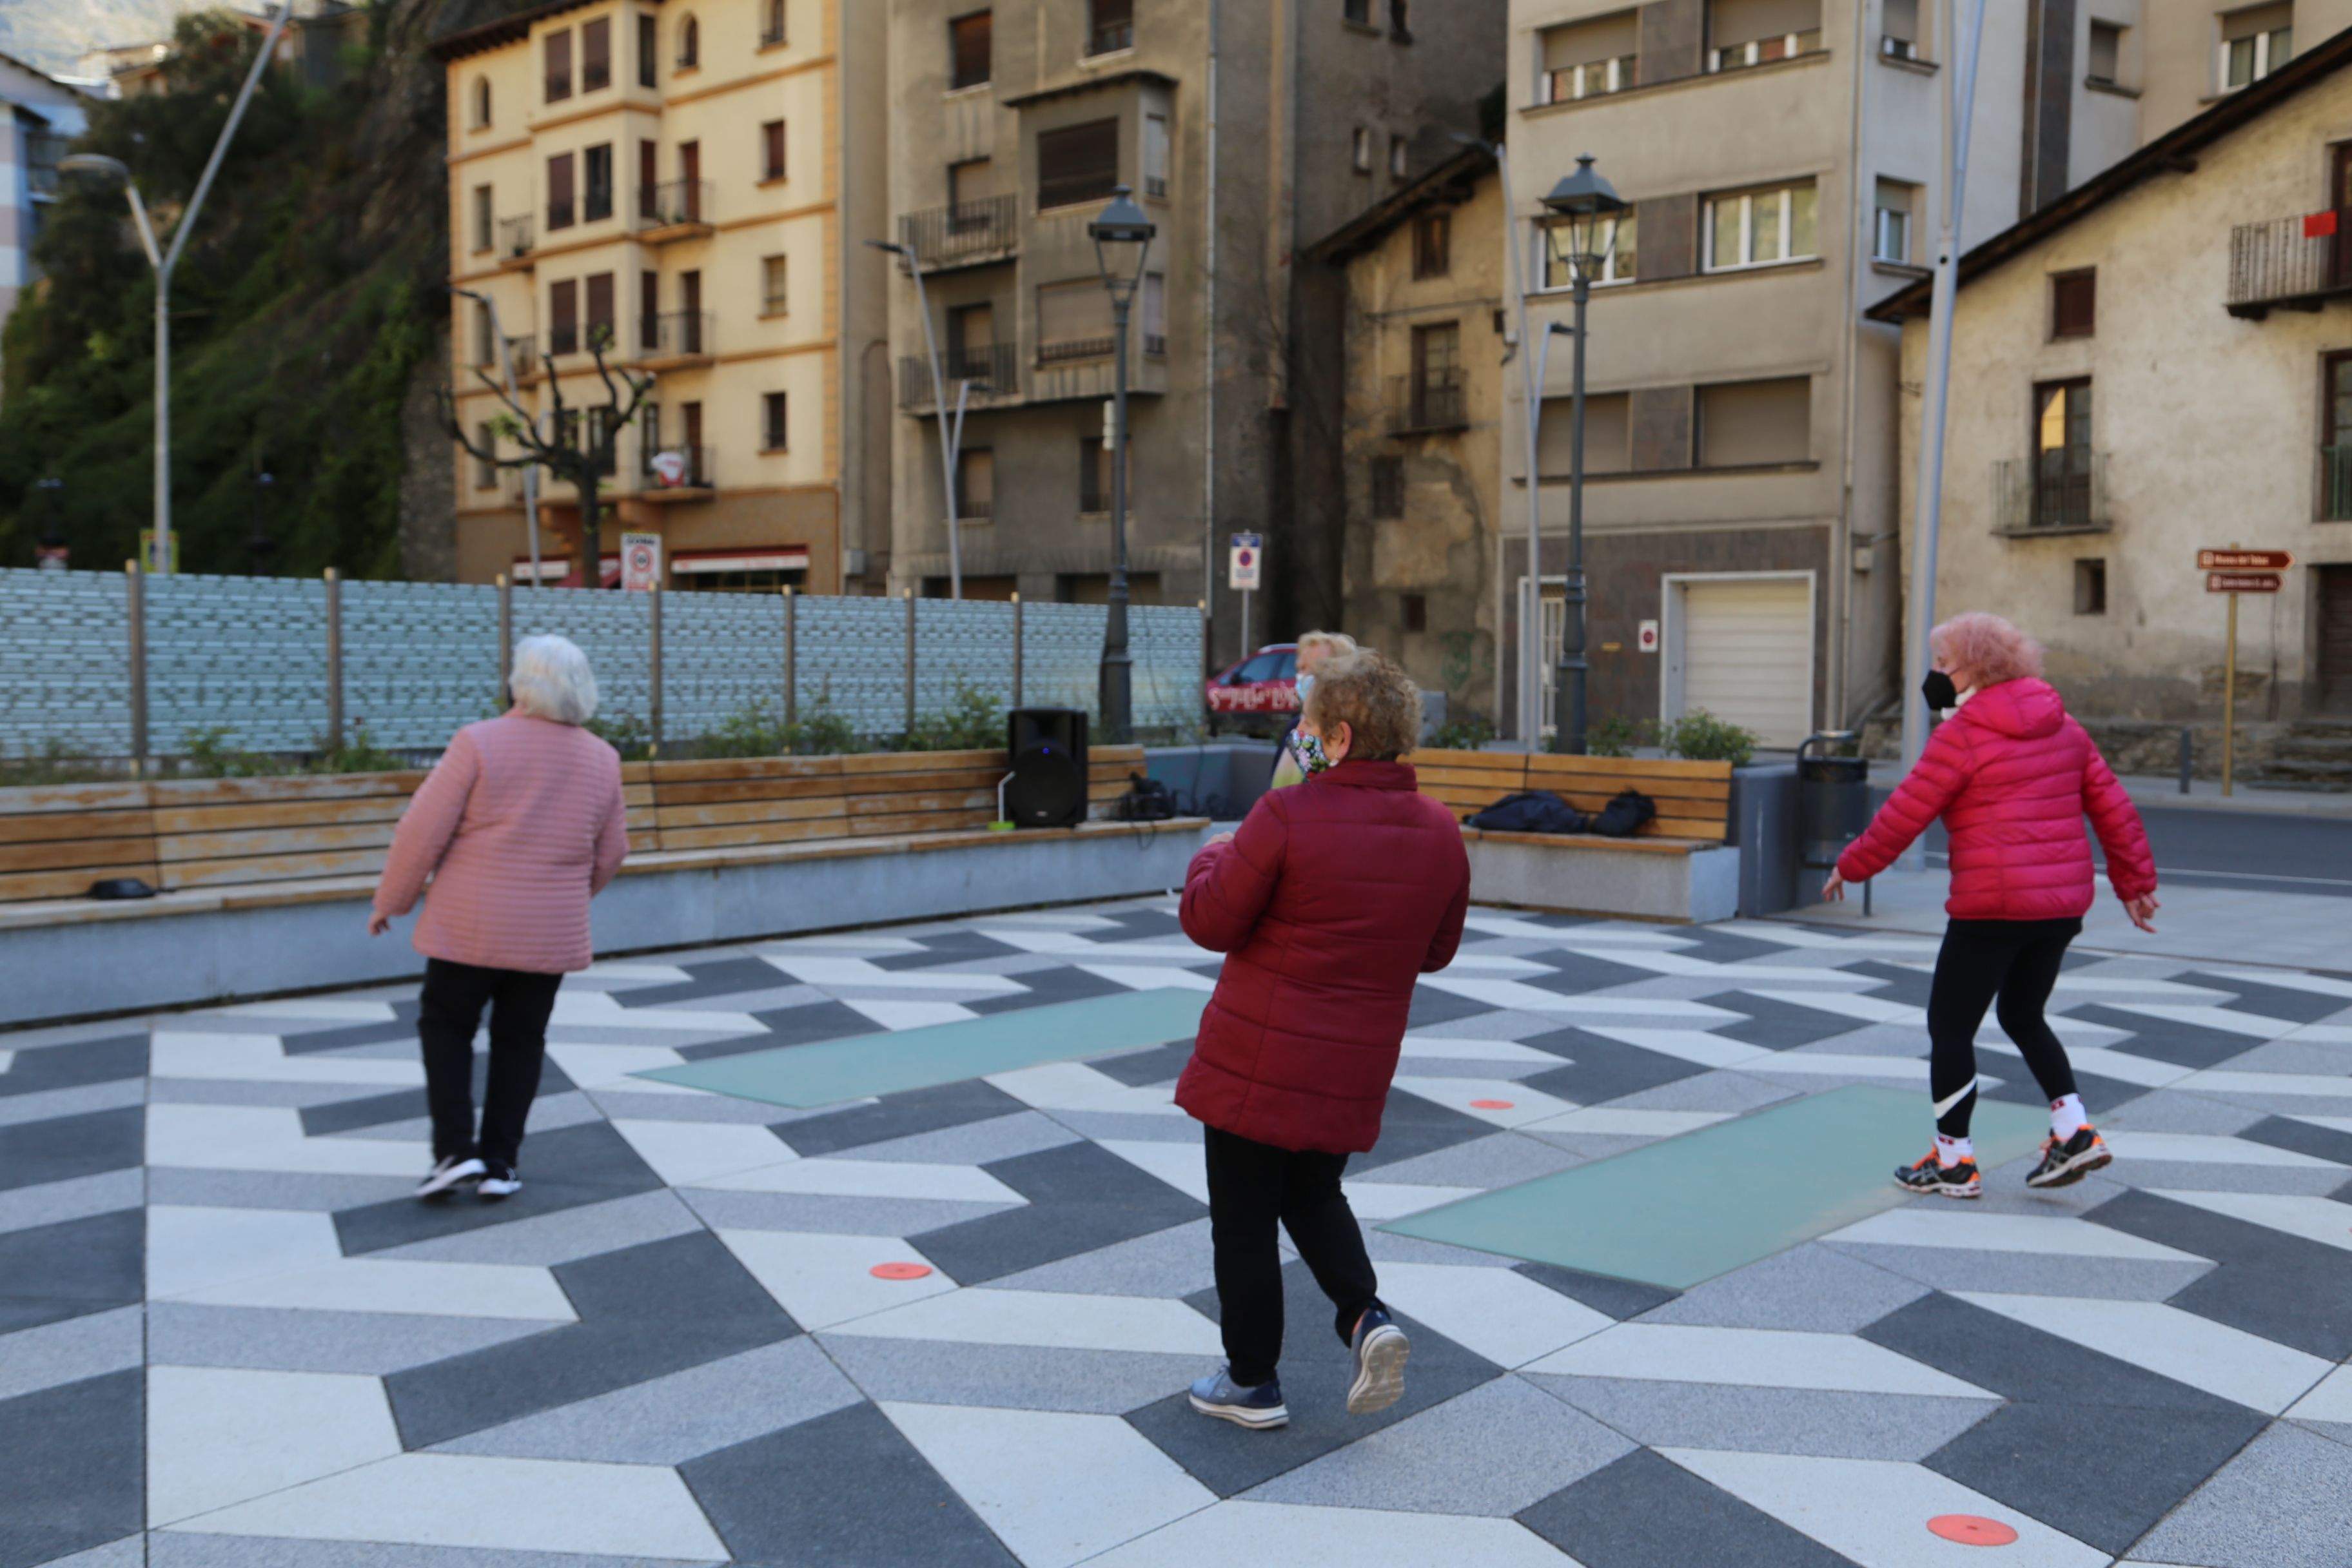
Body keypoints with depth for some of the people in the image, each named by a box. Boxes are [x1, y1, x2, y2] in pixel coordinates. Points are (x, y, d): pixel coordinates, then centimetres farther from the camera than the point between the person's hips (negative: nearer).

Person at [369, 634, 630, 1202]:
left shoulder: (480, 743, -12)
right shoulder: (601, 759, 1)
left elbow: (423, 831, -11)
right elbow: (610, 853, 8)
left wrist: (391, 900, 2)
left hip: (471, 923, -3)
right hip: (551, 932, 3)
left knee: (447, 1028, 14)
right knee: (519, 1040, 14)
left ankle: (455, 1149, 3)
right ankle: (499, 1164, 14)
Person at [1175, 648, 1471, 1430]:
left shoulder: (1287, 818, -19)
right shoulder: (1440, 833, -1)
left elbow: (1210, 920, -11)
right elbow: (1436, 952, 10)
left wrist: (1216, 856, 7)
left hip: (1258, 1059, -5)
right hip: (1354, 1070, 6)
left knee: (1244, 1220, 10)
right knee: (1313, 1195, 27)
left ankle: (1252, 1382, 22)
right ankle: (1366, 1316, 7)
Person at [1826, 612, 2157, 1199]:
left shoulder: (1962, 734, -11)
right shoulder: (2063, 728, 11)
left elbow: (1904, 815, -10)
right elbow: (2113, 807, 12)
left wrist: (1850, 866, 2)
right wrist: (2134, 882, 19)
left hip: (1992, 908, -8)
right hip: (2063, 906, 8)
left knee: (1950, 1026, 6)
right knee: (2023, 1017, 25)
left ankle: (1954, 1161, 12)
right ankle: (2075, 1131, 14)